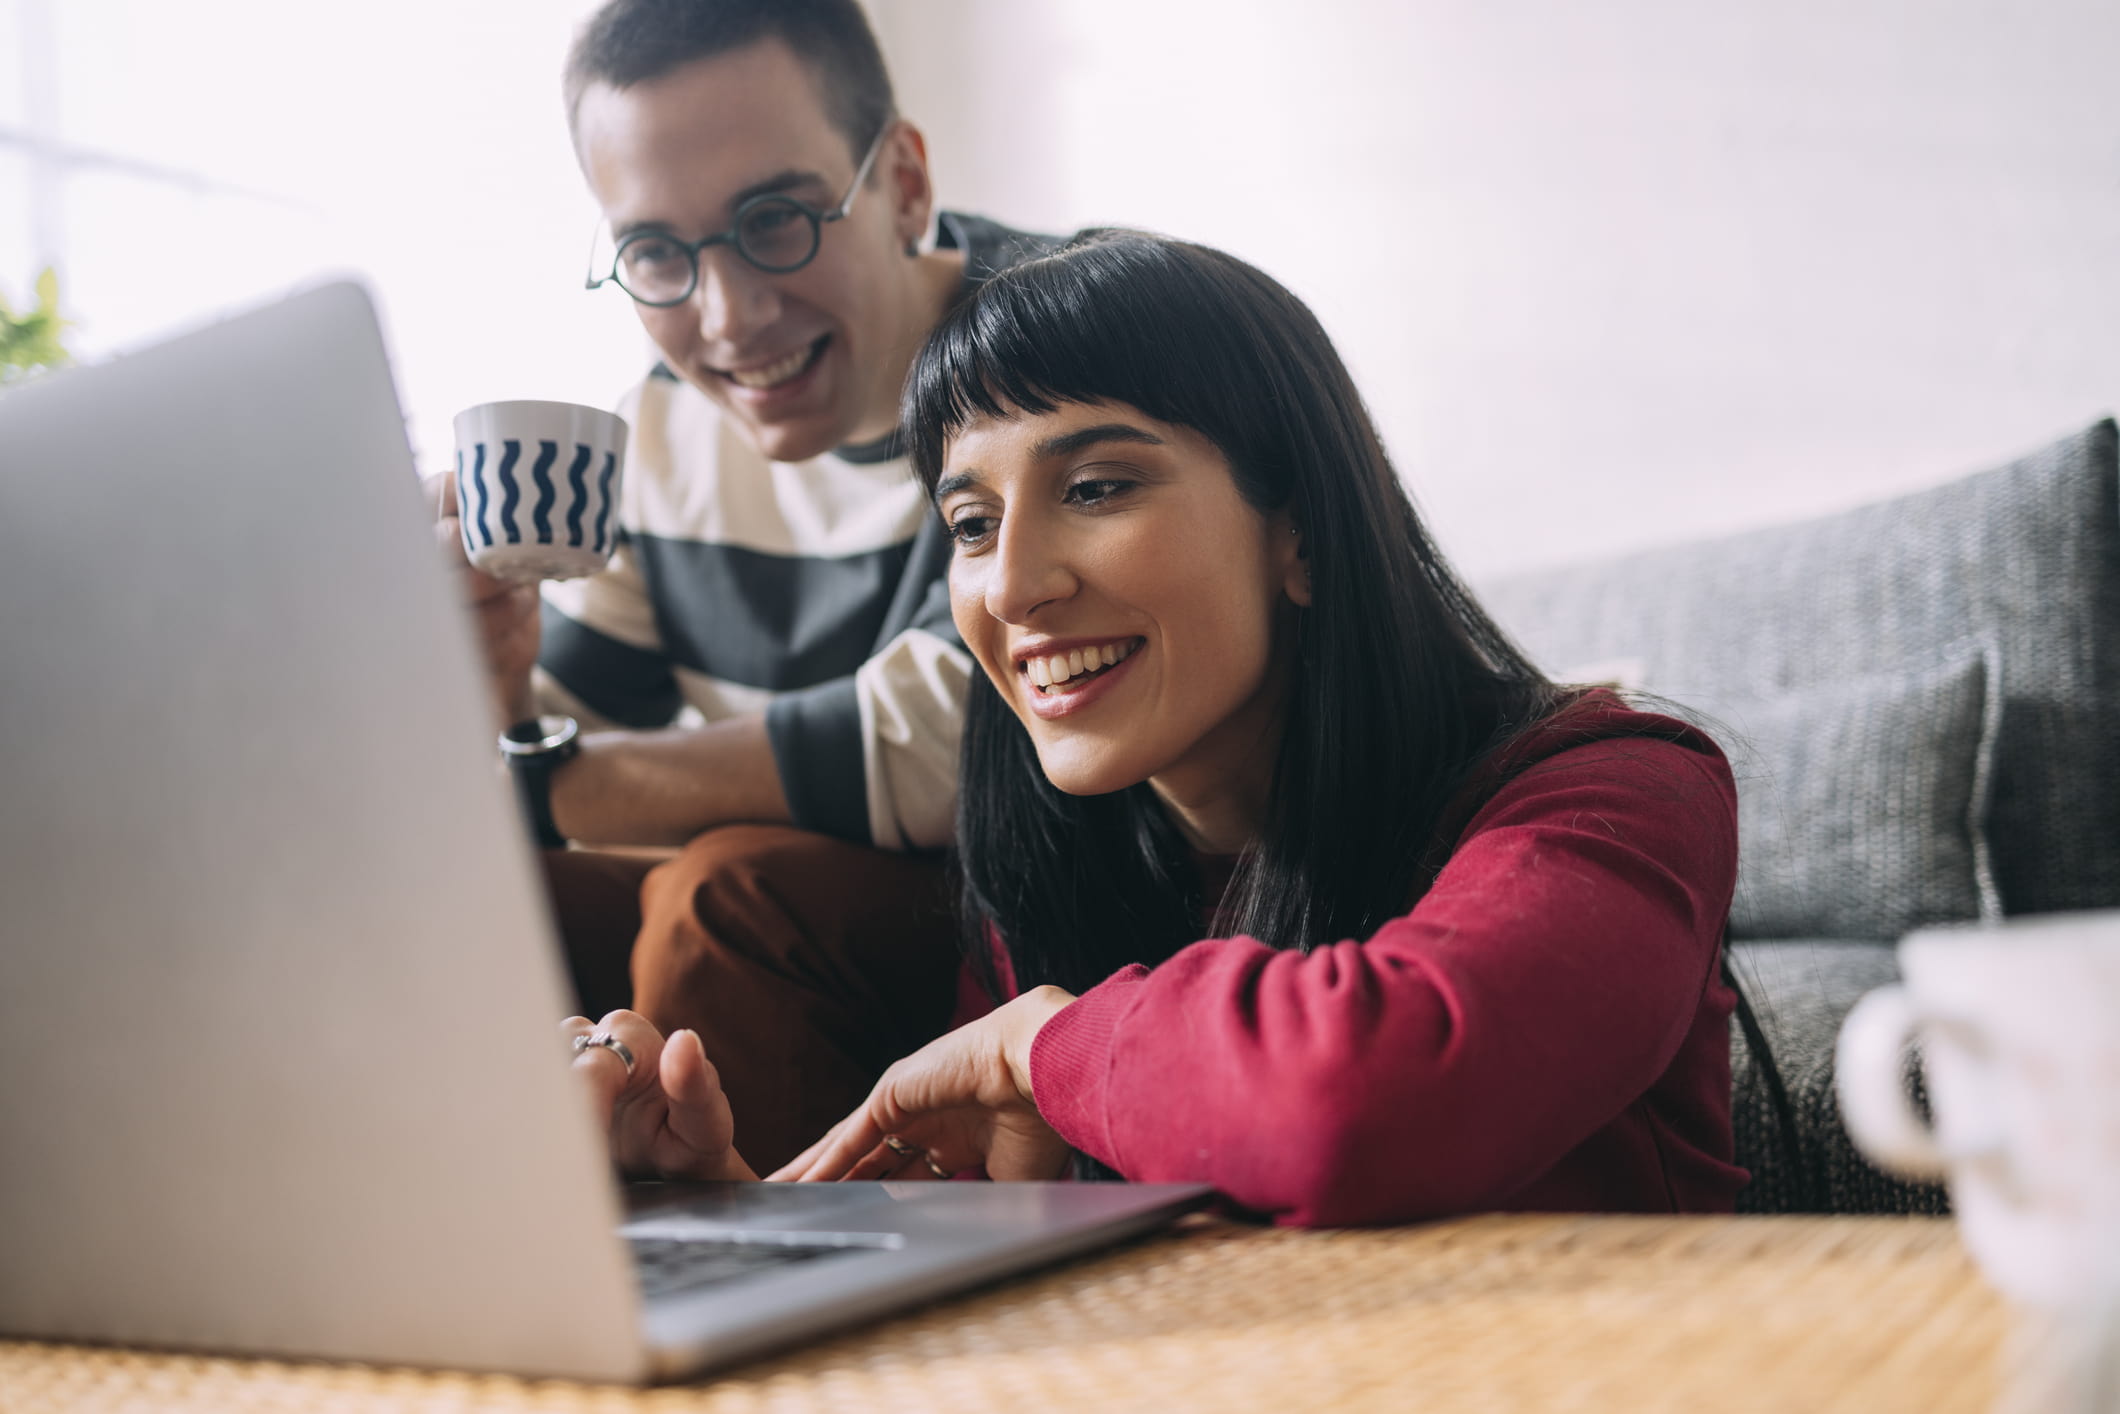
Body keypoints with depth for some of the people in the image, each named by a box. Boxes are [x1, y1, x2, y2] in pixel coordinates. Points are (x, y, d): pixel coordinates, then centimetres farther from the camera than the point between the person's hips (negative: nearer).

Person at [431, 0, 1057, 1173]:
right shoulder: (660, 430, 2)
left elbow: (930, 757, -29)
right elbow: (557, 751, 7)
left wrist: (536, 781, -18)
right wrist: (491, 686, -17)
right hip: (786, 938, 6)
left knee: (730, 892, -28)